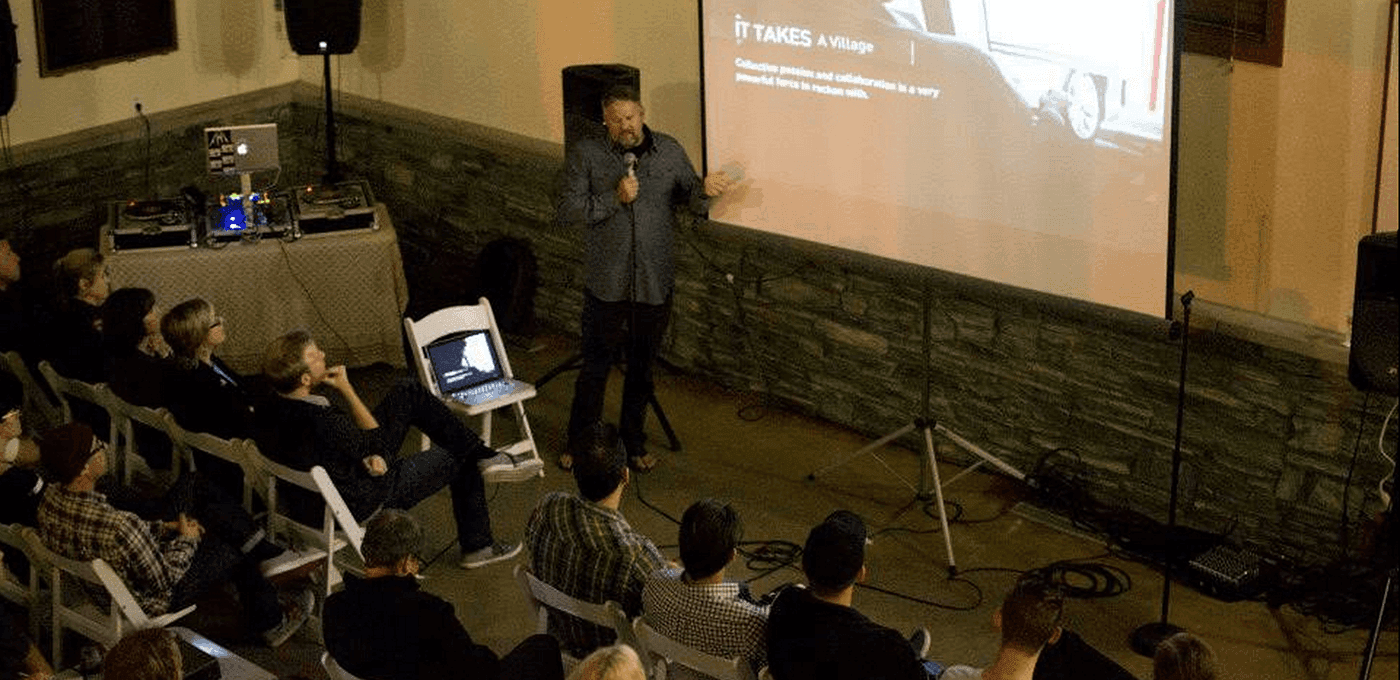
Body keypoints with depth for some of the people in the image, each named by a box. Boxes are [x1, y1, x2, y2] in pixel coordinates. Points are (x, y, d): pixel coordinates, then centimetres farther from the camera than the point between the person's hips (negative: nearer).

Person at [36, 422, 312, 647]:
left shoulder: (51, 498, -17)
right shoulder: (118, 526, -42)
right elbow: (164, 581, -27)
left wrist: (164, 527, 2)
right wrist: (186, 541, -10)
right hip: (146, 600, -7)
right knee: (235, 549, 11)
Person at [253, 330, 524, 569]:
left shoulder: (266, 412, -16)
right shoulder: (320, 423, -42)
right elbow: (378, 440, -21)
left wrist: (366, 455, -8)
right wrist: (346, 389, -19)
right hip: (362, 503, -8)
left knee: (408, 392, 8)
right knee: (461, 461, 11)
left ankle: (481, 452, 21)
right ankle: (476, 546, 33)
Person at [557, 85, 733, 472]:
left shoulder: (669, 151, 2)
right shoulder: (586, 155, -5)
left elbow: (690, 201, 4)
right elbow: (568, 210, -10)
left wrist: (705, 190, -20)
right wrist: (614, 198, -22)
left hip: (655, 282, 2)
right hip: (607, 282, -2)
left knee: (642, 367, 14)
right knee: (596, 366, 5)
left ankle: (633, 443, 29)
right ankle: (580, 443, 21)